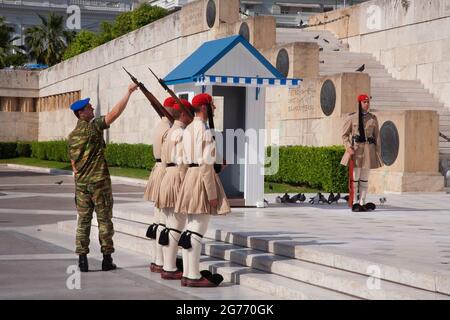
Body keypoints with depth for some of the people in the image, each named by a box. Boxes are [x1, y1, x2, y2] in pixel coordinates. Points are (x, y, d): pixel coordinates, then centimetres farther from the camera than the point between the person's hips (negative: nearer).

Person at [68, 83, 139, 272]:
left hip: (81, 183, 5)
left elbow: (73, 163, 15)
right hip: (99, 181, -5)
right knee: (104, 219, 2)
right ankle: (107, 259, 4)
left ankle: (82, 260, 4)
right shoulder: (94, 126, -9)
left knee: (83, 220, 7)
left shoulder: (72, 136, 10)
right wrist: (128, 93, -13)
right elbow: (115, 113, -18)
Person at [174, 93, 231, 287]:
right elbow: (205, 163, -18)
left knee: (191, 228, 12)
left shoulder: (188, 129, 14)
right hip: (202, 177, -10)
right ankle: (194, 276, -4)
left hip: (190, 175, 10)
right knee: (198, 230, -6)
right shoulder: (203, 130, -14)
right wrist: (212, 193, -16)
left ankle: (187, 274, 15)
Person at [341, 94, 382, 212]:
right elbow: (345, 134, 2)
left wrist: (378, 153, 5)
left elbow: (377, 136, 10)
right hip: (355, 150, -3)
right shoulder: (351, 118, 2)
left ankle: (362, 203, 9)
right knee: (354, 177, -2)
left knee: (364, 178, 5)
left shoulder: (373, 118, 10)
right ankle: (354, 203, 3)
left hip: (368, 150, 3)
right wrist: (349, 147, -13)